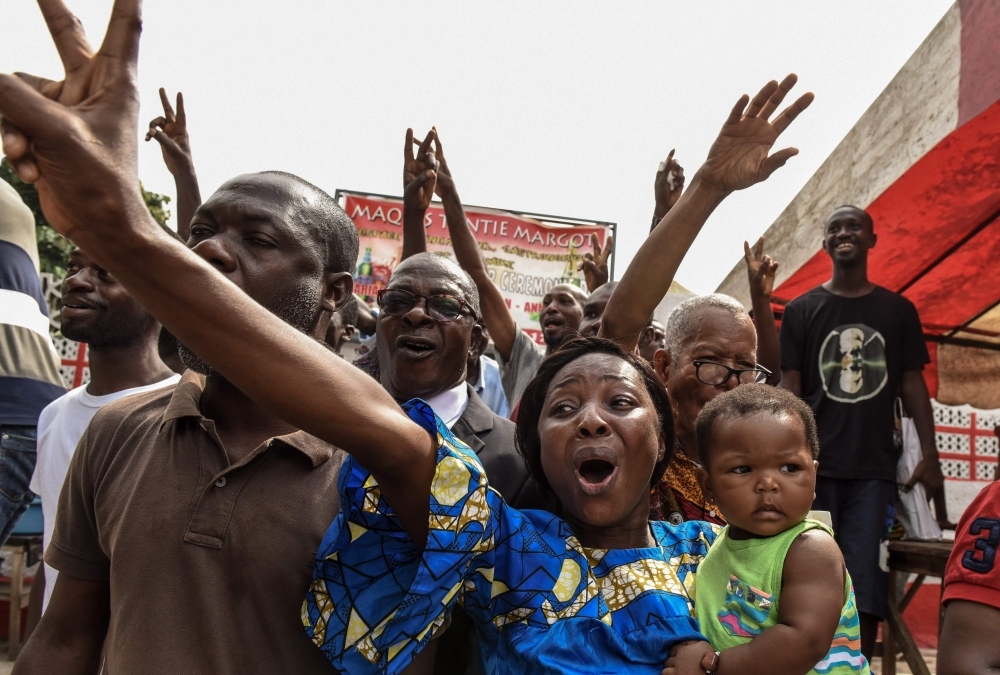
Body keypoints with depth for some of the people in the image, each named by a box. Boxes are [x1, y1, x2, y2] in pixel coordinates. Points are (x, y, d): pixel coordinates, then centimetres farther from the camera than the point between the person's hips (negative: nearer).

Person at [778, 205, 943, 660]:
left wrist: (930, 455, 1)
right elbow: (790, 388, 2)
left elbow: (912, 385, 10)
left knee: (865, 589, 0)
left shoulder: (898, 310, 11)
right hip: (816, 467, -1)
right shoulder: (801, 310, 7)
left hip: (875, 469, 1)